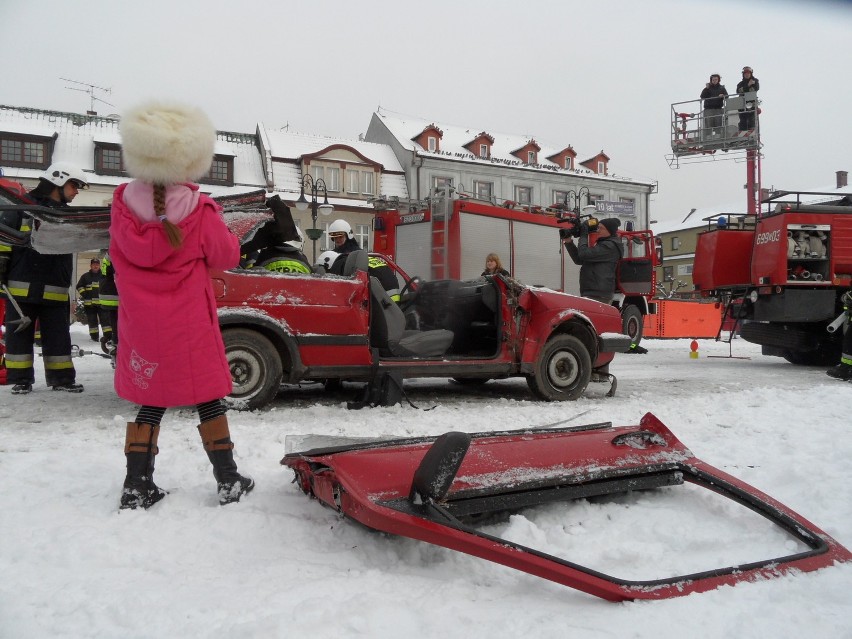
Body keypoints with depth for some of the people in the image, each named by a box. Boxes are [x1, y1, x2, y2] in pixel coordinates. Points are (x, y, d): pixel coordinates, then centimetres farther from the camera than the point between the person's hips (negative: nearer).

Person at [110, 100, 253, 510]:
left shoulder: (123, 203, -6)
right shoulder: (199, 212, -17)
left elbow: (120, 257, 9)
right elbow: (227, 256, -3)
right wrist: (214, 223, 11)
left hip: (140, 325, 3)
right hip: (189, 326, -3)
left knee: (150, 402, 15)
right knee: (208, 399, 10)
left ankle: (137, 487, 18)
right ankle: (228, 481, 17)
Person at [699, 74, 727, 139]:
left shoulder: (721, 88, 16)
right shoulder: (707, 88, 13)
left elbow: (726, 96, 8)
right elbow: (702, 97, 0)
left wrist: (723, 96, -14)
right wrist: (706, 88, -9)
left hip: (718, 109, 1)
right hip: (708, 109, -1)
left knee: (718, 123, -7)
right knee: (708, 124, -9)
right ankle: (707, 137, -11)